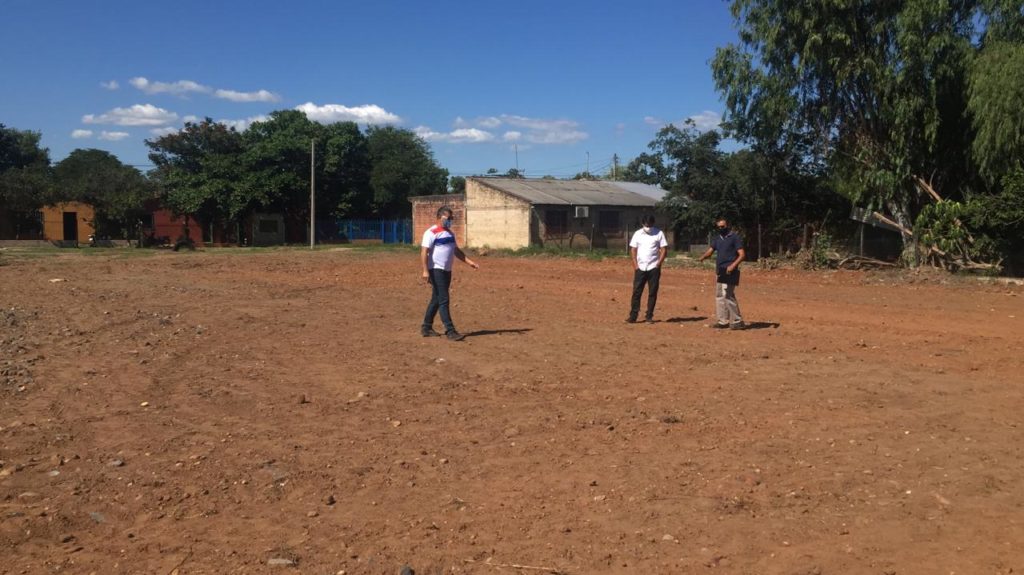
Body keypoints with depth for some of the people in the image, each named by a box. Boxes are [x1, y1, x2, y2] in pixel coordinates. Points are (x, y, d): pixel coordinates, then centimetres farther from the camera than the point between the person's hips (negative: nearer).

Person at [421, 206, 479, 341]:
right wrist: (425, 271, -23)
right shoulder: (432, 233, -10)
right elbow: (424, 252, -16)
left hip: (447, 270, 9)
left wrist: (469, 261, 14)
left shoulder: (450, 233, 16)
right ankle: (450, 331, -11)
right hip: (436, 270, -9)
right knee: (443, 300, -10)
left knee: (436, 300, 12)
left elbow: (456, 251, 24)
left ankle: (426, 328, 21)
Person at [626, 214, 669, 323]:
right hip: (640, 268, 1)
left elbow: (664, 249, 0)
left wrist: (659, 263, -9)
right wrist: (635, 264, -2)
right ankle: (633, 316, 0)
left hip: (653, 268, -1)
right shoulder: (638, 234, 6)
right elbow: (633, 249, 7)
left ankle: (649, 316, 10)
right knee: (636, 292, -2)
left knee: (652, 293, 2)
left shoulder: (659, 233, 0)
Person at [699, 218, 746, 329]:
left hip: (729, 271, -8)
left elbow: (742, 254, -10)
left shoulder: (734, 237, -5)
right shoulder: (717, 239, 16)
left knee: (728, 295, -14)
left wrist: (733, 265, -24)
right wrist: (703, 257, -16)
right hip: (719, 270, 8)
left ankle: (737, 321, -8)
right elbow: (710, 251, 7)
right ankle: (723, 321, 17)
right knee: (719, 295, 10)